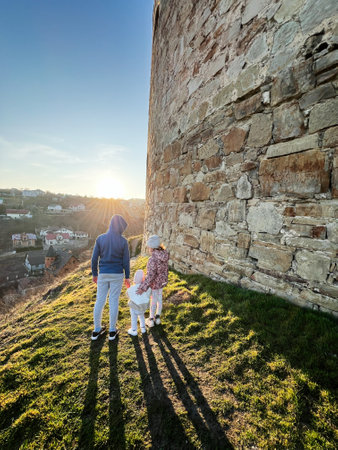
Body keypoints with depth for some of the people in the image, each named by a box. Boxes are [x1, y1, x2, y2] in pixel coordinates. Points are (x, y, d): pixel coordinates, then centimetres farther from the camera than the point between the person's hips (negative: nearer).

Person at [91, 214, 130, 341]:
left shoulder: (100, 238, -7)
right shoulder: (123, 241, -12)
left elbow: (94, 258, -3)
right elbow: (126, 261, -7)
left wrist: (94, 274, 11)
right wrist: (127, 277, 4)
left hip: (103, 274, 2)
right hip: (117, 275, -2)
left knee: (100, 301, 15)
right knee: (114, 301, 10)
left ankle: (97, 330, 28)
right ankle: (112, 330, 24)